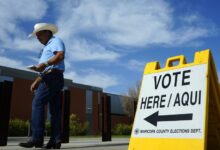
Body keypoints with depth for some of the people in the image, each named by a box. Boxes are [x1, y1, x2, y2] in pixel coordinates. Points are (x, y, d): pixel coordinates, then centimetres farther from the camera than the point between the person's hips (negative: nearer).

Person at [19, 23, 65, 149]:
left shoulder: (56, 41, 3)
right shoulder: (47, 48, 32)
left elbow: (61, 55, -18)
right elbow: (45, 70, 28)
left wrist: (44, 64, -26)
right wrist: (36, 82, 19)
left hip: (52, 77, -10)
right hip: (52, 78, 10)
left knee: (38, 103, -15)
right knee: (55, 109, 1)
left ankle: (37, 138, -18)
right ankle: (56, 140, -1)